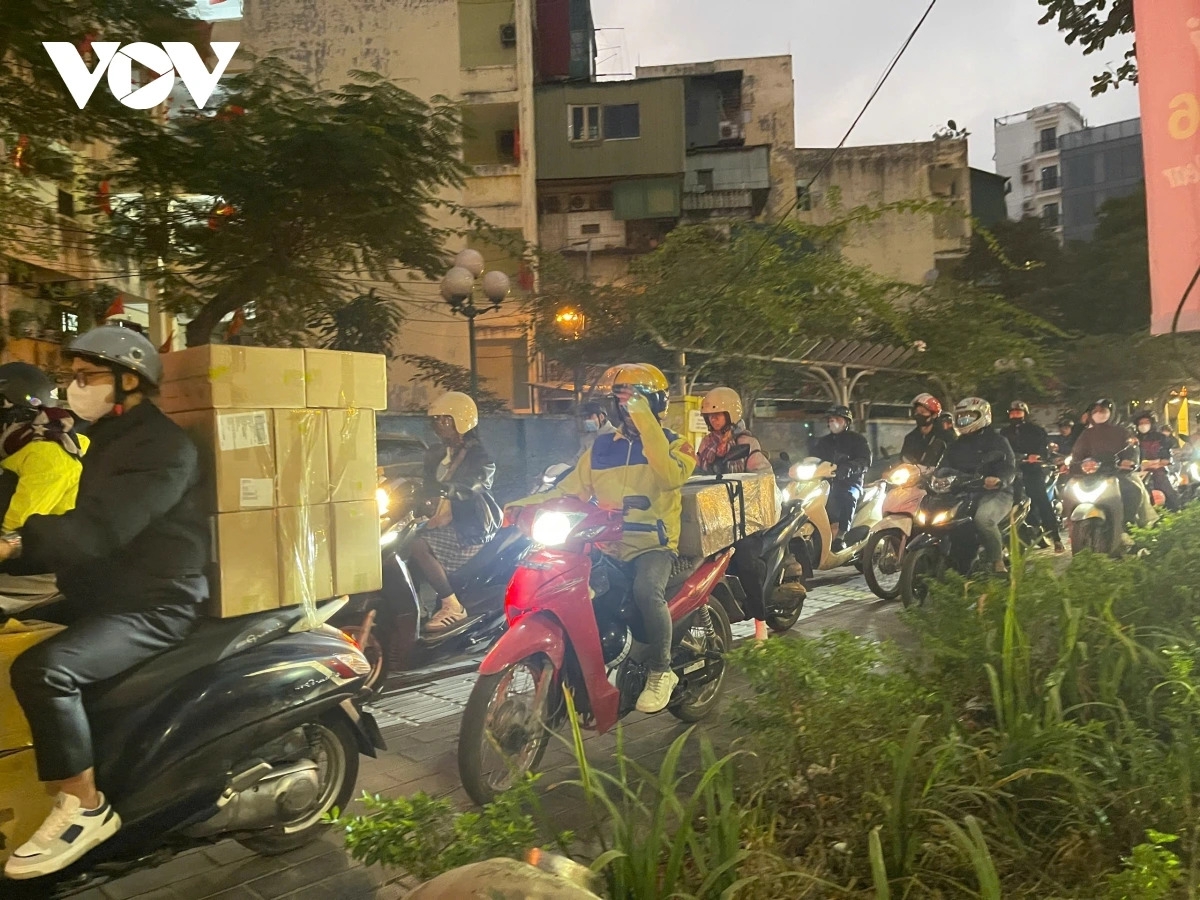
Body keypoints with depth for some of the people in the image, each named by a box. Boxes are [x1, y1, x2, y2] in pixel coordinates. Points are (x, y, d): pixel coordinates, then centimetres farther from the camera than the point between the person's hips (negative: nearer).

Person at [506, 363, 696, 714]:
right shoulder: (602, 447, 14)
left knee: (646, 591, -34)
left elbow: (672, 476, -22)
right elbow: (569, 490, 12)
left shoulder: (674, 445, 2)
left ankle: (661, 672, -12)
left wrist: (645, 423, -23)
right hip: (605, 546, 4)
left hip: (653, 545, -4)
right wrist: (527, 503, -4)